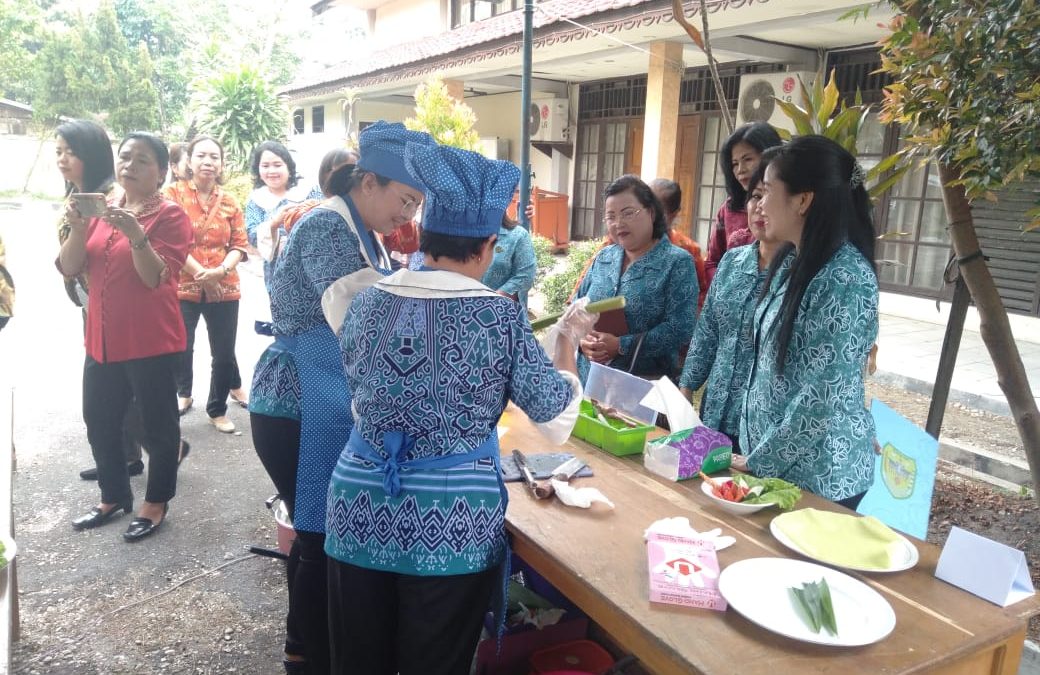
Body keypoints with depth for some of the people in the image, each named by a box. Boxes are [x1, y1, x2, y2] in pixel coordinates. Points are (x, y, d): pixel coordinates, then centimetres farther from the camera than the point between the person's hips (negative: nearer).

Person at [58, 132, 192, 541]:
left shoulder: (170, 215, -8)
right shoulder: (101, 210, 10)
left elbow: (157, 278, -18)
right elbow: (69, 268, 3)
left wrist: (136, 235, -32)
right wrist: (77, 228, -14)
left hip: (151, 341, -6)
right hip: (102, 339, 7)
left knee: (157, 424, 5)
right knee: (99, 422, 16)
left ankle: (156, 503, 21)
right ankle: (114, 496, 34)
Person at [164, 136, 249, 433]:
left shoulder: (229, 201, 8)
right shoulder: (173, 193, -1)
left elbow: (239, 244, 5)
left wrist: (221, 271, -14)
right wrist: (201, 273, -15)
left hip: (224, 288, 3)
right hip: (182, 286, -2)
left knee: (224, 354, 5)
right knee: (181, 349, 2)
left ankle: (217, 409, 25)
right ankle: (184, 393, 32)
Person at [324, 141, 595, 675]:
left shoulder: (368, 302, -1)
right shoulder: (501, 316, -12)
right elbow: (558, 420, -5)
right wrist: (567, 341, 9)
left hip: (360, 510, 3)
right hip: (453, 523, -3)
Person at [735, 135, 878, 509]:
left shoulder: (846, 278, -22)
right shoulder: (791, 261, 4)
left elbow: (825, 398, -24)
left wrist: (757, 464, -15)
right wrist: (754, 452, 10)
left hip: (819, 476, -8)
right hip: (770, 458, 8)